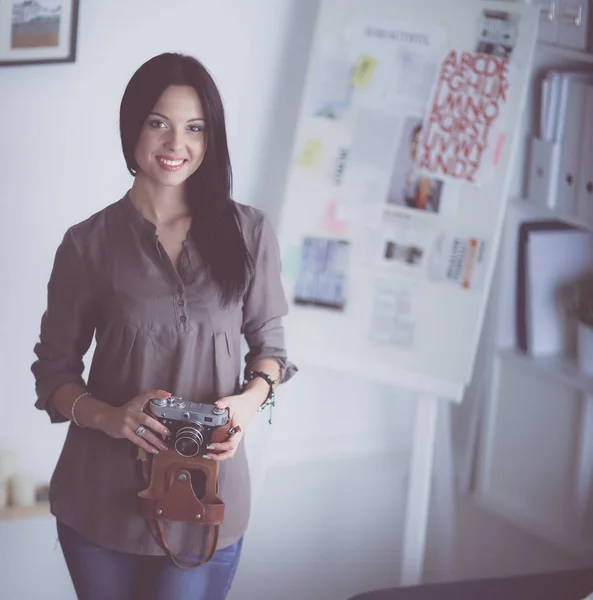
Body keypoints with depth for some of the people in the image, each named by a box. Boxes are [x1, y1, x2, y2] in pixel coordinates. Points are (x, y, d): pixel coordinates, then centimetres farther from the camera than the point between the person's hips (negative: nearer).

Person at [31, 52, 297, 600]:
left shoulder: (248, 233, -1)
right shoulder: (89, 243, -3)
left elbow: (269, 342, 10)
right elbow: (54, 369, 1)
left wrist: (252, 396, -11)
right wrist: (107, 416, -18)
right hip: (103, 497, 0)